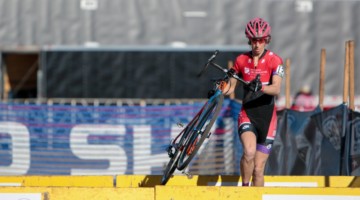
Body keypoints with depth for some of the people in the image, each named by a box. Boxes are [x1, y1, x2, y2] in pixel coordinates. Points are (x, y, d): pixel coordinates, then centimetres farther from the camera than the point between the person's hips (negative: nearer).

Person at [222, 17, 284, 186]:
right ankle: (244, 188, -9)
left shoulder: (274, 60, -6)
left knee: (258, 169, 1)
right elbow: (231, 86, 14)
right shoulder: (241, 60, 4)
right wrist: (219, 92, -7)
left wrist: (261, 87, -40)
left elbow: (276, 89, -20)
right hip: (247, 114, 1)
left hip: (266, 117, -1)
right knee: (249, 152, -29)